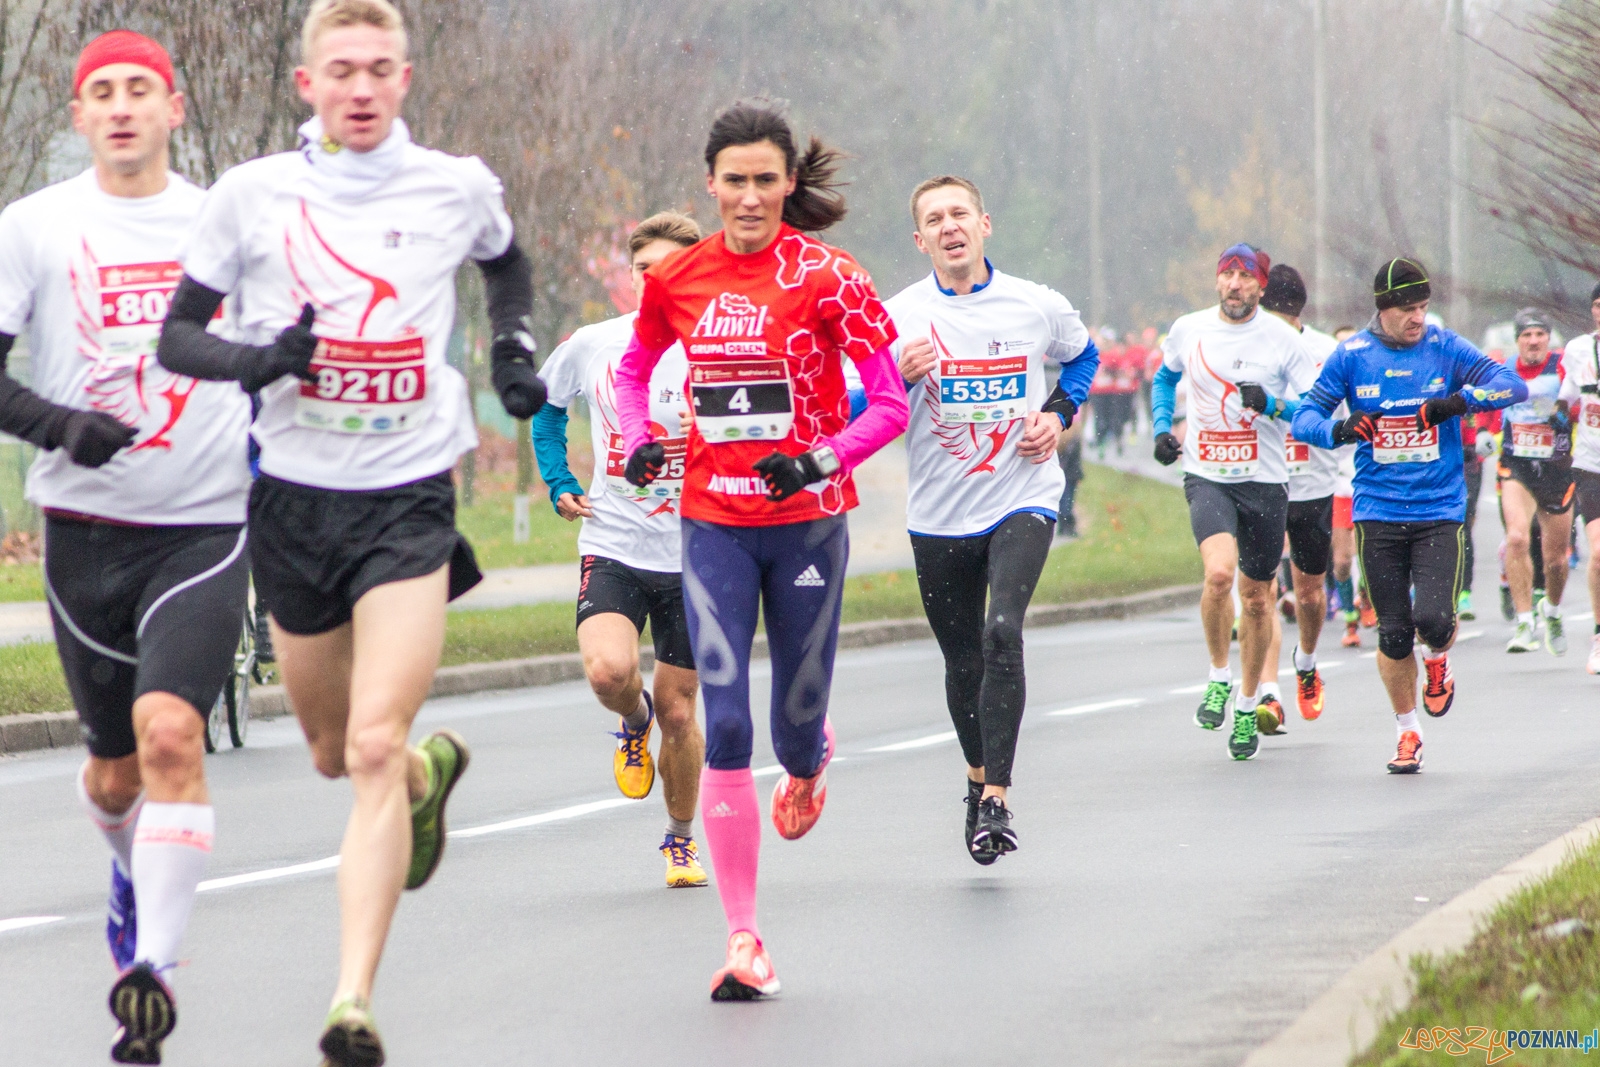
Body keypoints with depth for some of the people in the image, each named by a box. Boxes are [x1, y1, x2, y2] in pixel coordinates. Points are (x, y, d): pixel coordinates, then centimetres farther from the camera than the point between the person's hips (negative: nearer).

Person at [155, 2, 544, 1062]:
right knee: (334, 752, 16)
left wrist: (513, 348, 7)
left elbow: (507, 261, 25)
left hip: (409, 499, -2)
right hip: (294, 497, 2)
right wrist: (255, 360, -18)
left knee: (375, 748, -17)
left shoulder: (458, 187, 1)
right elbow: (176, 336, 2)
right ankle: (434, 766, 54)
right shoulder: (252, 194, -2)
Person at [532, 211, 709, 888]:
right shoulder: (592, 346, -1)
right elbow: (544, 401, 20)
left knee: (679, 712, 5)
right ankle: (634, 720, 12)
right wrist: (558, 484, 12)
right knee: (608, 671, -25)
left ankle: (681, 839, 29)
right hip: (611, 547, 1)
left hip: (694, 556, -1)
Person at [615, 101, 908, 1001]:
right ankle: (744, 941, -7)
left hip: (806, 522, -2)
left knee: (794, 728, 7)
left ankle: (811, 758, 49)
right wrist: (639, 440, 0)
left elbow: (891, 405, -8)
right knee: (725, 725, -10)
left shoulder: (826, 278, -10)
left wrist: (823, 461, -23)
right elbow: (636, 367, 19)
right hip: (714, 524, 2)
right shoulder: (676, 279, 1)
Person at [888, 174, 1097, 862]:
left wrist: (1059, 414, 3)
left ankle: (996, 802, -22)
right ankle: (980, 779, 38)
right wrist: (899, 378, -20)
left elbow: (1082, 357, 21)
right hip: (939, 515, 2)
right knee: (963, 662, 10)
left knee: (1002, 633, -23)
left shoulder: (1038, 307, -1)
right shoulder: (897, 317, -3)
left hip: (1022, 501, -2)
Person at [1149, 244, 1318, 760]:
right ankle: (1219, 677, -3)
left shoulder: (1283, 339, -4)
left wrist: (1270, 405, -21)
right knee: (1219, 572, -26)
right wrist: (1162, 428, 9)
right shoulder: (1188, 330, 2)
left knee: (1257, 598, 9)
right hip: (1206, 477, 0)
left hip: (1265, 483, 0)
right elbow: (1166, 375, 23)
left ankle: (1247, 706, 28)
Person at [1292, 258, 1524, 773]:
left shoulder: (1444, 348, -1)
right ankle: (1407, 732, 21)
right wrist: (1338, 430, -21)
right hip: (1378, 513, 1)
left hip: (1439, 512, -1)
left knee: (1433, 618, -17)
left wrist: (1459, 400, -24)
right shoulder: (1352, 356, 0)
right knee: (1393, 635, 0)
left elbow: (1512, 386, -7)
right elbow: (1305, 416, 1)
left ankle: (1438, 662, 20)